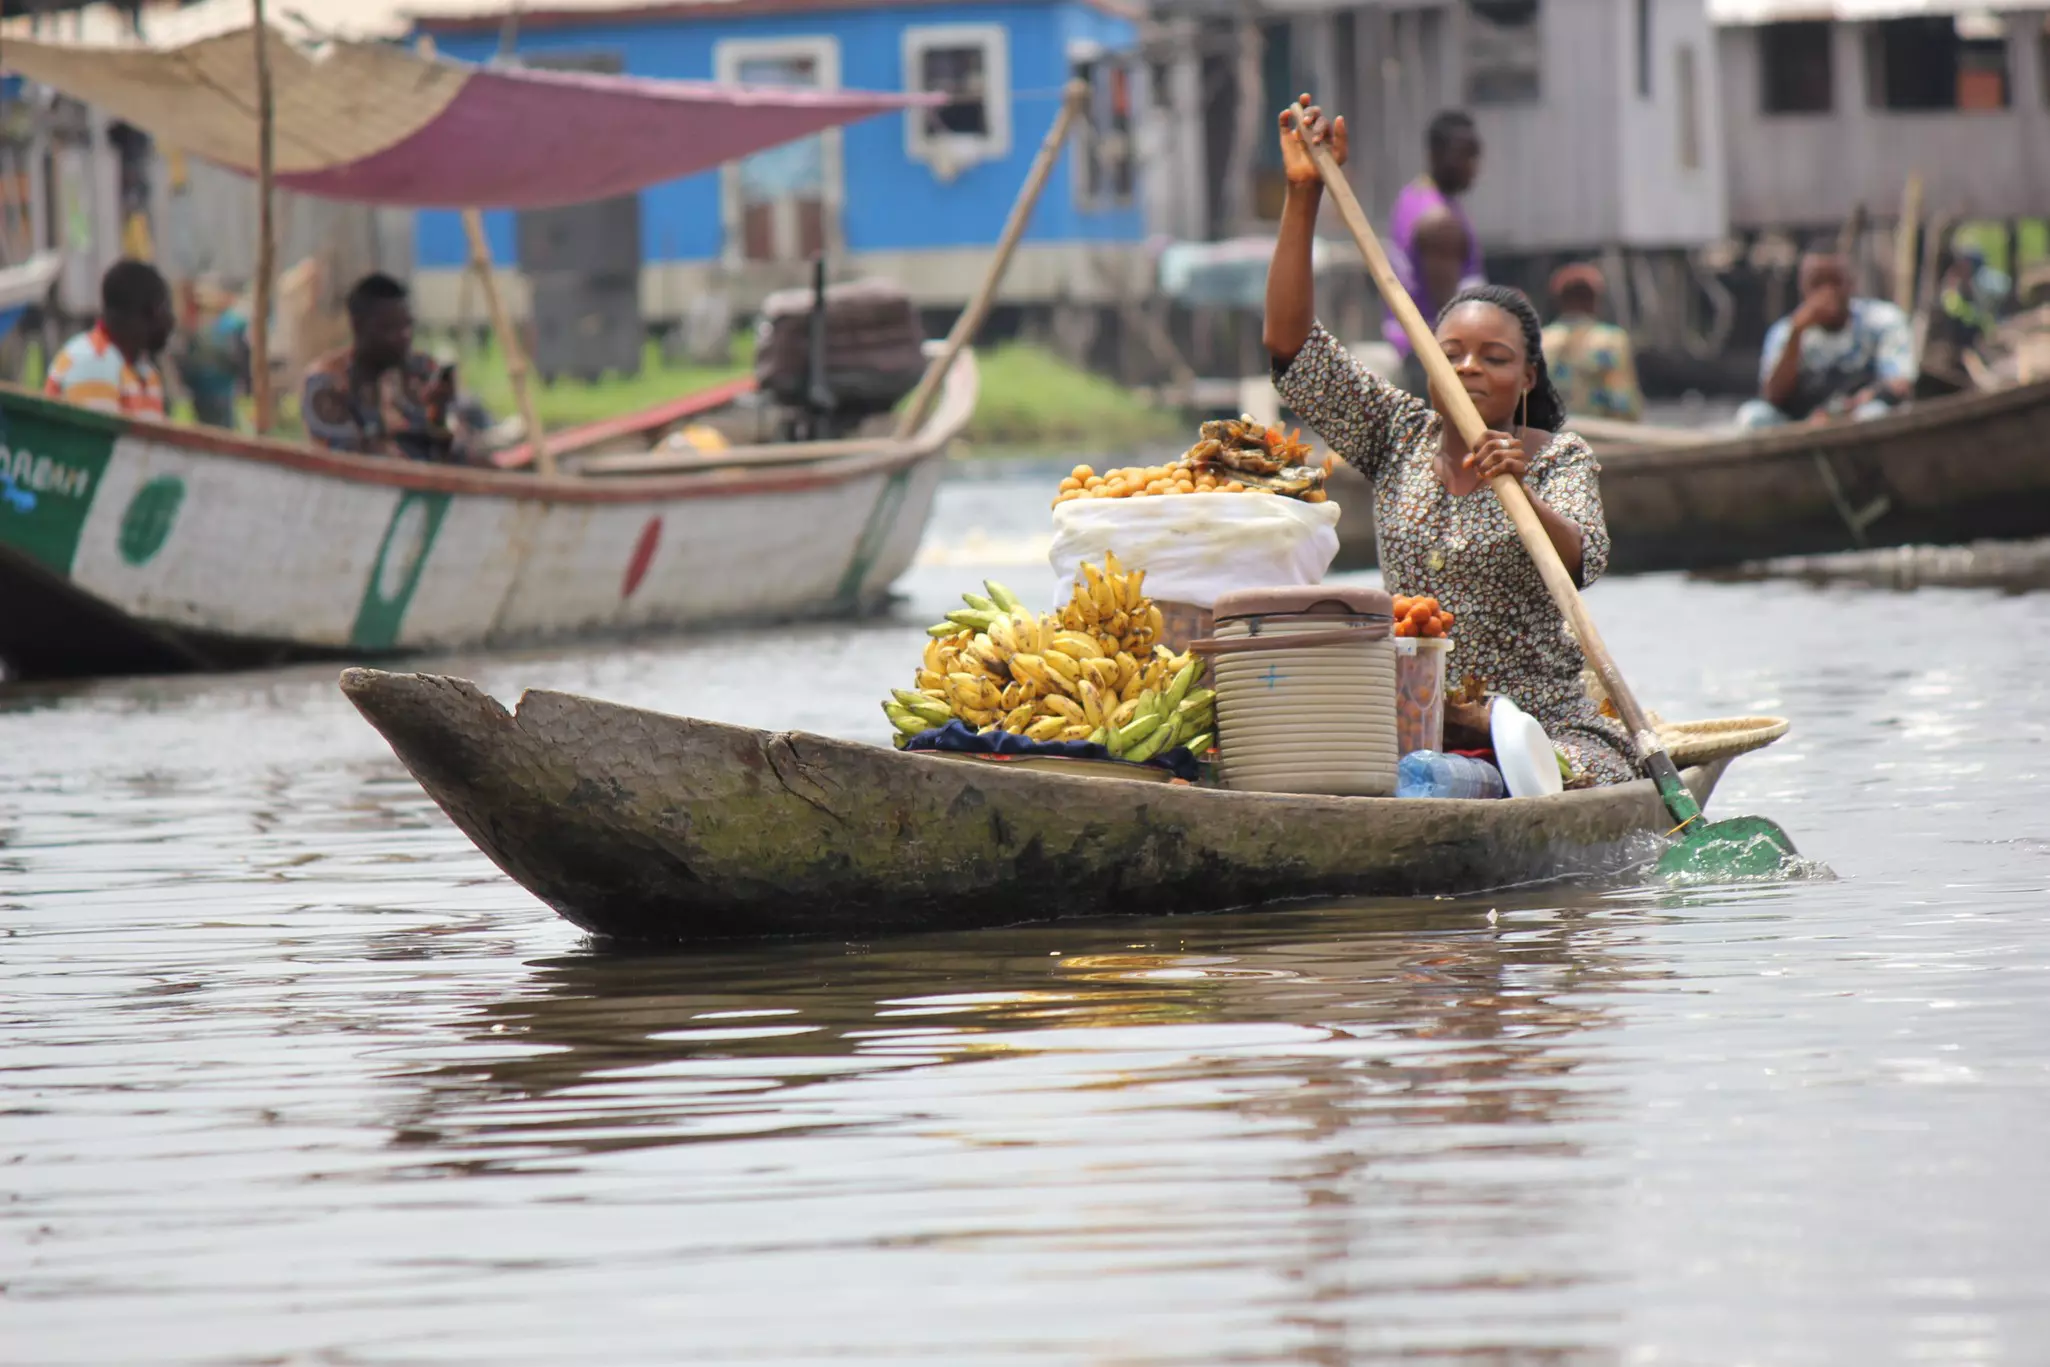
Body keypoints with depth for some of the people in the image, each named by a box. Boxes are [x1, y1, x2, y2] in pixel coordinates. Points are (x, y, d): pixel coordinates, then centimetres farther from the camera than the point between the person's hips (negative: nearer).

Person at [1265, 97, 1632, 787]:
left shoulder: (1558, 458, 2)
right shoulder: (1401, 435, 10)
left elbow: (1582, 562, -16)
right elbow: (1291, 343, 4)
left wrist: (1522, 496, -36)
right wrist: (1303, 193, -3)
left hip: (1543, 722, -5)